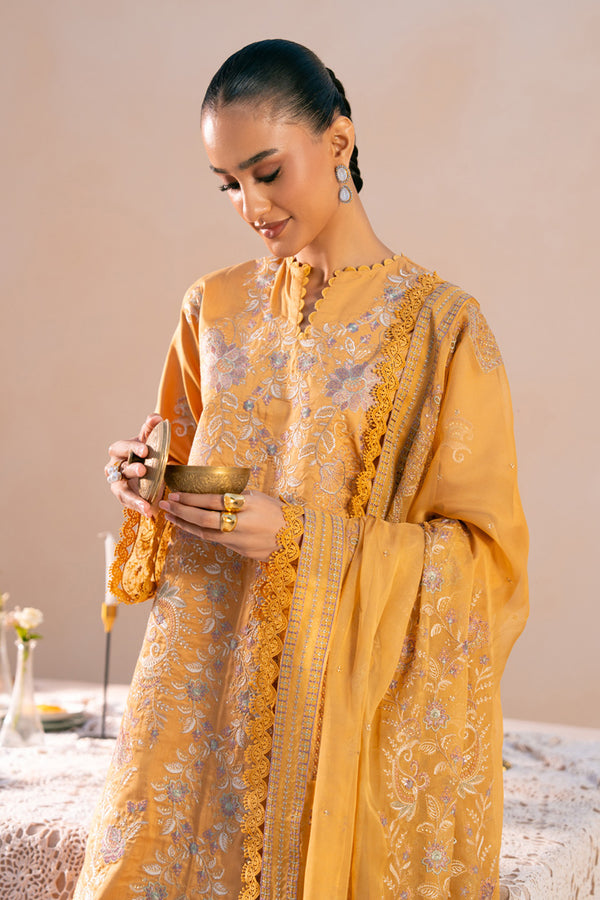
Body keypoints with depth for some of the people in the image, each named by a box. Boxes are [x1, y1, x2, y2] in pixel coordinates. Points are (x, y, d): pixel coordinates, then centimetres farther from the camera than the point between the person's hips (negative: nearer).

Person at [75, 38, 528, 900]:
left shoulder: (440, 323, -7)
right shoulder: (216, 307, 7)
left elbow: (487, 556, -8)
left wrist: (301, 539, -19)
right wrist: (153, 493, -4)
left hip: (353, 707, -4)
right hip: (201, 690, 4)